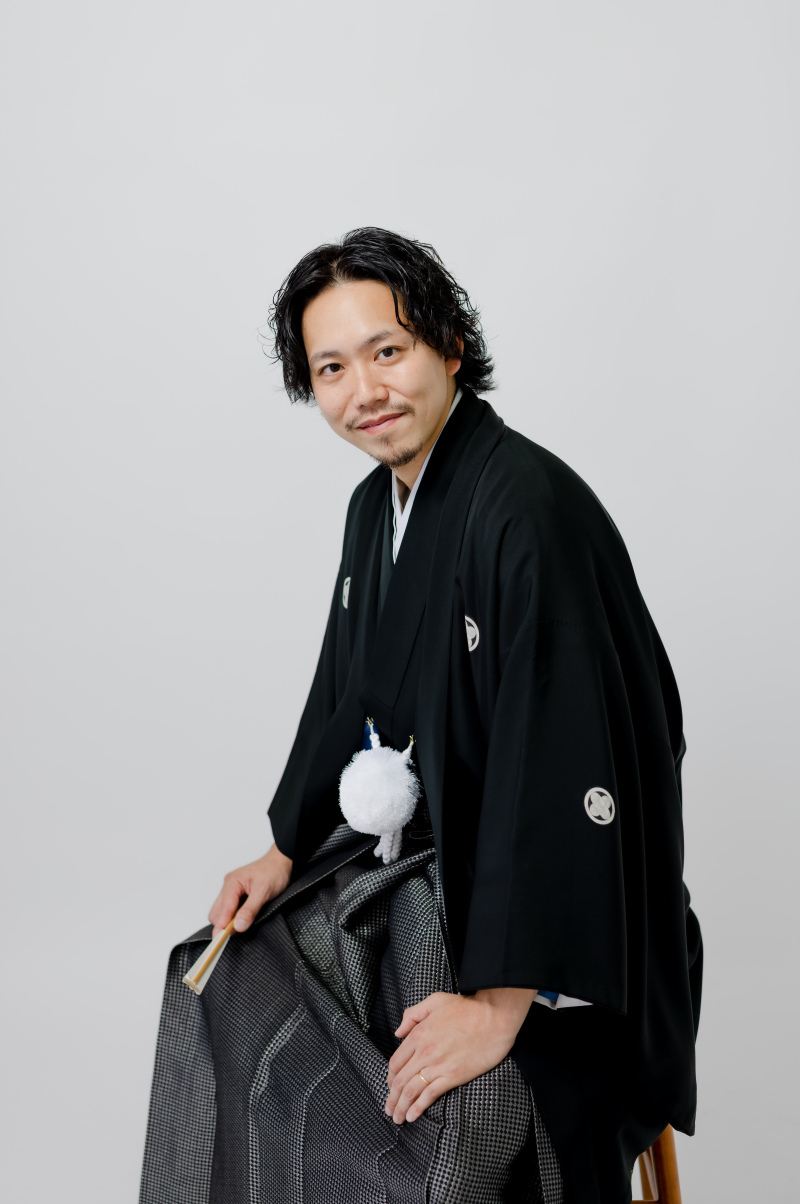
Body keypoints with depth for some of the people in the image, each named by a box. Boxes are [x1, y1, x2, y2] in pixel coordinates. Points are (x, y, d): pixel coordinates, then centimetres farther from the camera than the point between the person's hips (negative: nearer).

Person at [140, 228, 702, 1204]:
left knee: (457, 1124, -21)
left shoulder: (532, 509, -26)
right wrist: (287, 850, 15)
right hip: (411, 855, 9)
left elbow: (565, 762, -29)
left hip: (540, 910, -9)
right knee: (230, 992, 16)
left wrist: (500, 1003, -27)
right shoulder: (377, 503, 4)